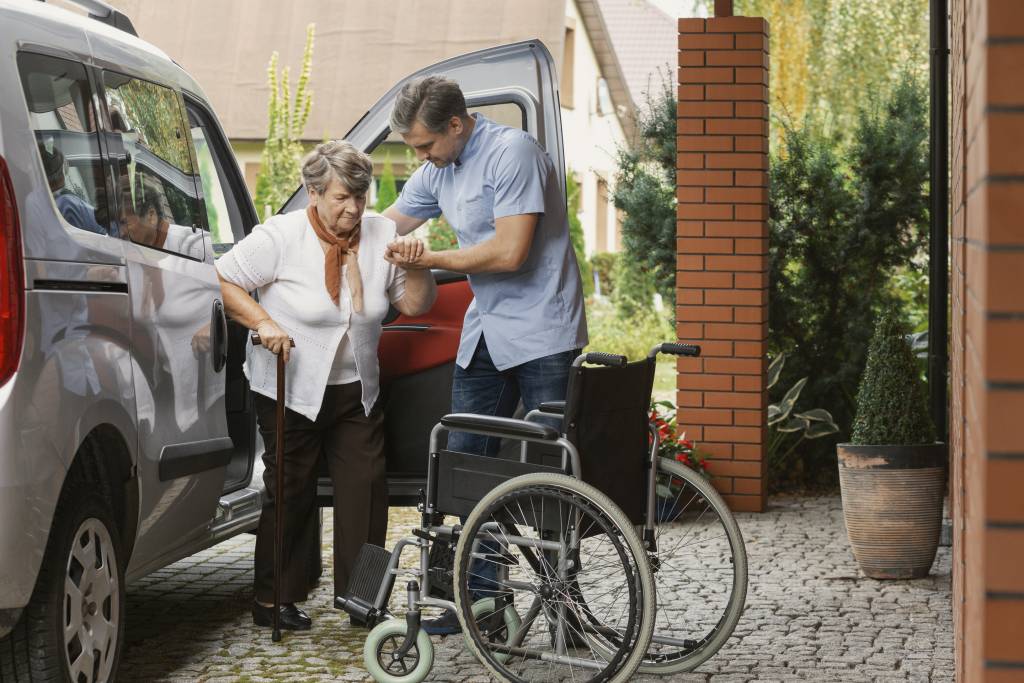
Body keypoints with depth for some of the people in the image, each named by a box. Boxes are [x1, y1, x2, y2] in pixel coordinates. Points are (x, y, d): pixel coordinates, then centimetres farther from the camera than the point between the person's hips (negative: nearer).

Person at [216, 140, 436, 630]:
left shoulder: (380, 236, 1)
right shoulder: (282, 236, -12)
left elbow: (416, 305, 6)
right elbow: (222, 280, -10)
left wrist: (415, 266, -13)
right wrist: (262, 322, -21)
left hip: (356, 391, 4)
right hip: (291, 389, -4)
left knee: (366, 487, -2)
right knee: (291, 492, 1)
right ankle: (273, 600, 12)